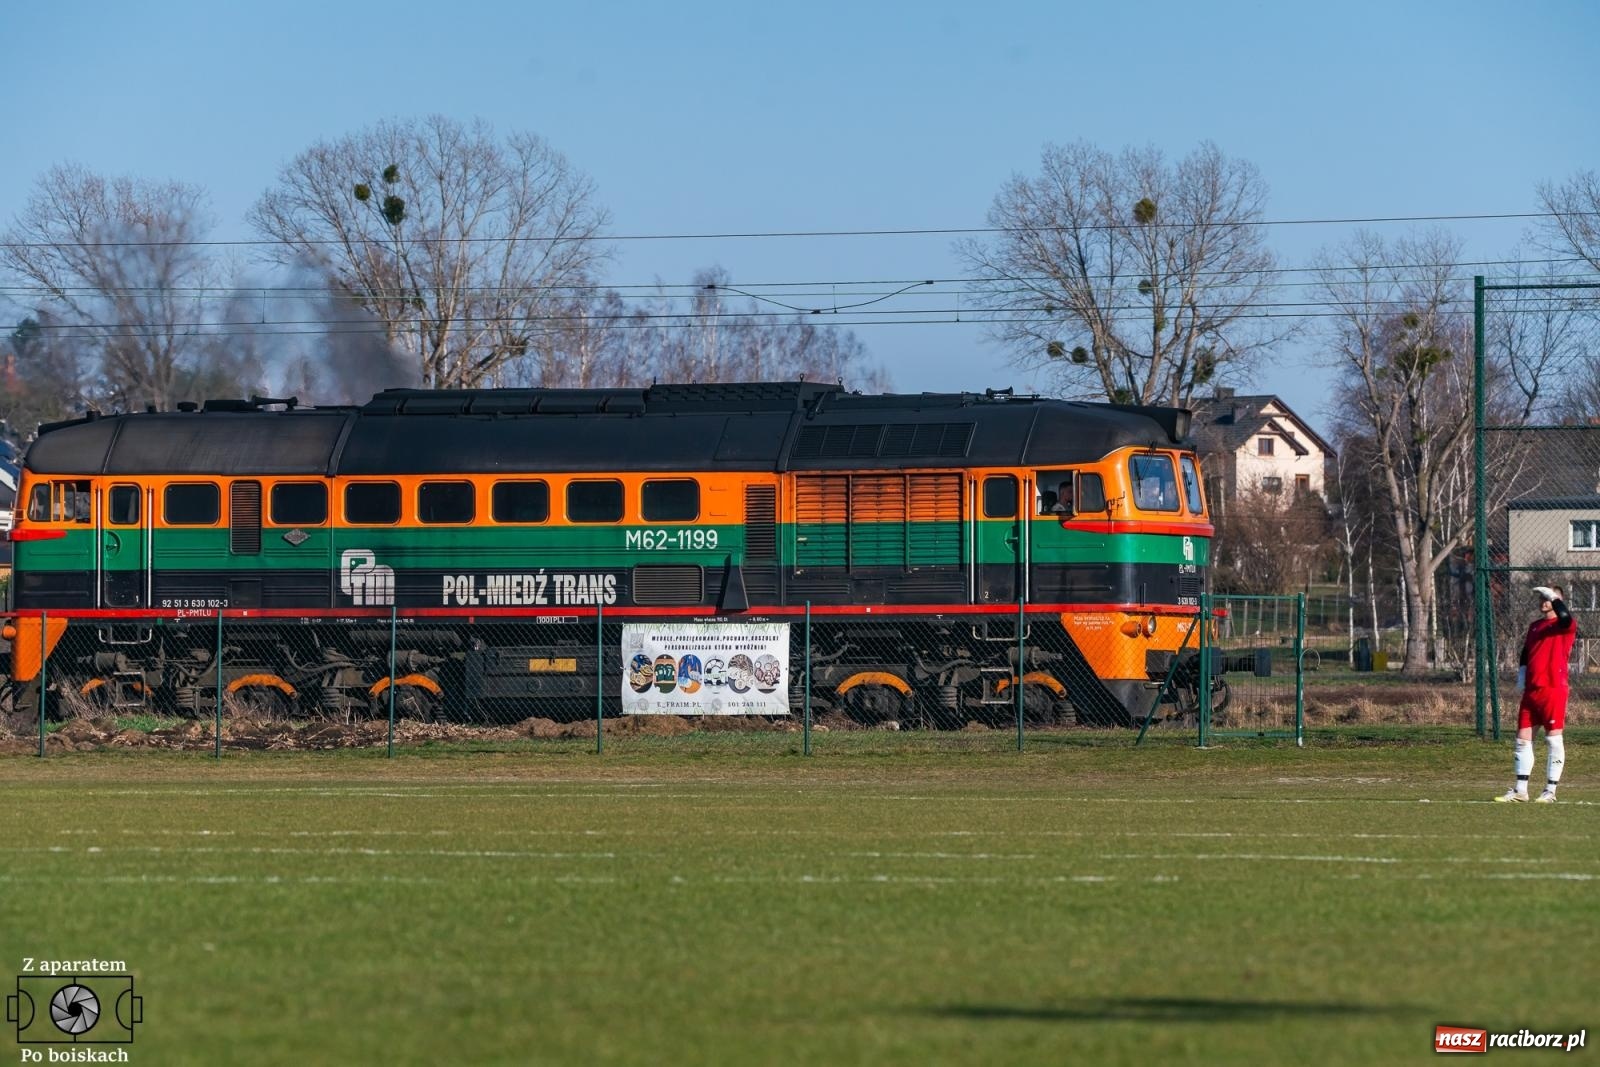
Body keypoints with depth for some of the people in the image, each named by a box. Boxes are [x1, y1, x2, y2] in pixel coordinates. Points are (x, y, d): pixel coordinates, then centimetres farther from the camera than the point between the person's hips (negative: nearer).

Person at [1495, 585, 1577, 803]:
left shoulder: (1566, 626, -3)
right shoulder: (1535, 627, 18)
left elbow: (1565, 617, -28)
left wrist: (1553, 597, -23)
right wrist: (1522, 676, 11)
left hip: (1554, 689, -7)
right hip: (1531, 690, 7)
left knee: (1554, 740, -3)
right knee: (1523, 739, 6)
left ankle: (1550, 791, 1)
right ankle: (1520, 791, 10)